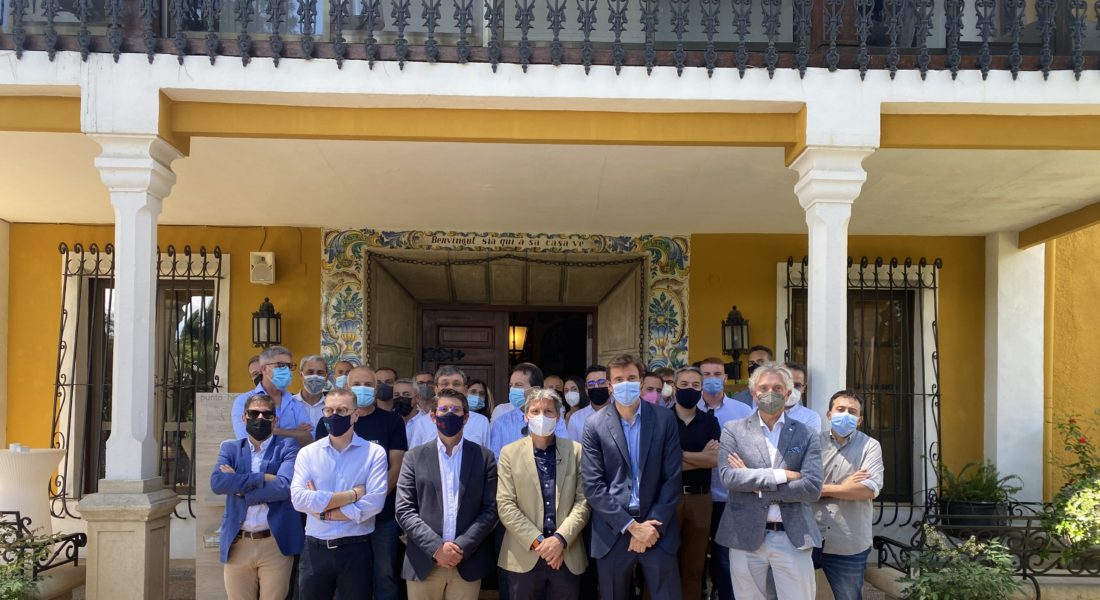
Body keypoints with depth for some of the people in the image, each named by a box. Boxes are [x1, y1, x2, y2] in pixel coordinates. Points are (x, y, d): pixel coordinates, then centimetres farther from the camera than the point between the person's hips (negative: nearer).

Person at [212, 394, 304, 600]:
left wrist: (238, 485, -9)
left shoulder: (287, 447, 2)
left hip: (275, 543, -2)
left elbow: (285, 486, -15)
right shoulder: (230, 447, 11)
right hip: (237, 544, 3)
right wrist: (262, 478, -13)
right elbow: (217, 482, -8)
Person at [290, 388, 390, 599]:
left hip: (356, 550, -2)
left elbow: (373, 503, -14)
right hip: (315, 550, 2)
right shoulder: (307, 453, 4)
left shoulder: (374, 453, -2)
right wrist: (352, 494, -13)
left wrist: (323, 512, -10)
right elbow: (299, 499, -11)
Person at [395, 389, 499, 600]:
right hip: (424, 562, 0)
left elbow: (490, 509, 0)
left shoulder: (484, 457, 5)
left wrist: (462, 547, -11)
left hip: (468, 563, 0)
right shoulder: (415, 457, 5)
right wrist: (436, 547, -11)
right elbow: (404, 510, -1)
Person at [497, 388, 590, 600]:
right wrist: (537, 541, -12)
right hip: (524, 556, -1)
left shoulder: (576, 451, 6)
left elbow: (583, 501, 0)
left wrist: (560, 539, -13)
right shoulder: (510, 453, 3)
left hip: (568, 556, 1)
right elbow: (505, 505, -4)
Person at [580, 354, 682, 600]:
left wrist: (653, 525, -9)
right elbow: (593, 485, -6)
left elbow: (673, 478, 0)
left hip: (658, 530, 0)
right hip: (613, 533, 0)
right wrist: (631, 526, -11)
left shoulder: (664, 419, 2)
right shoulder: (595, 425, -1)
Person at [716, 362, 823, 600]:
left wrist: (755, 484, -10)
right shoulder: (733, 431, 4)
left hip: (793, 537, 0)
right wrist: (782, 475, -14)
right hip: (745, 536, 0)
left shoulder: (806, 435, 4)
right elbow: (728, 477, -11)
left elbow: (813, 487, -8)